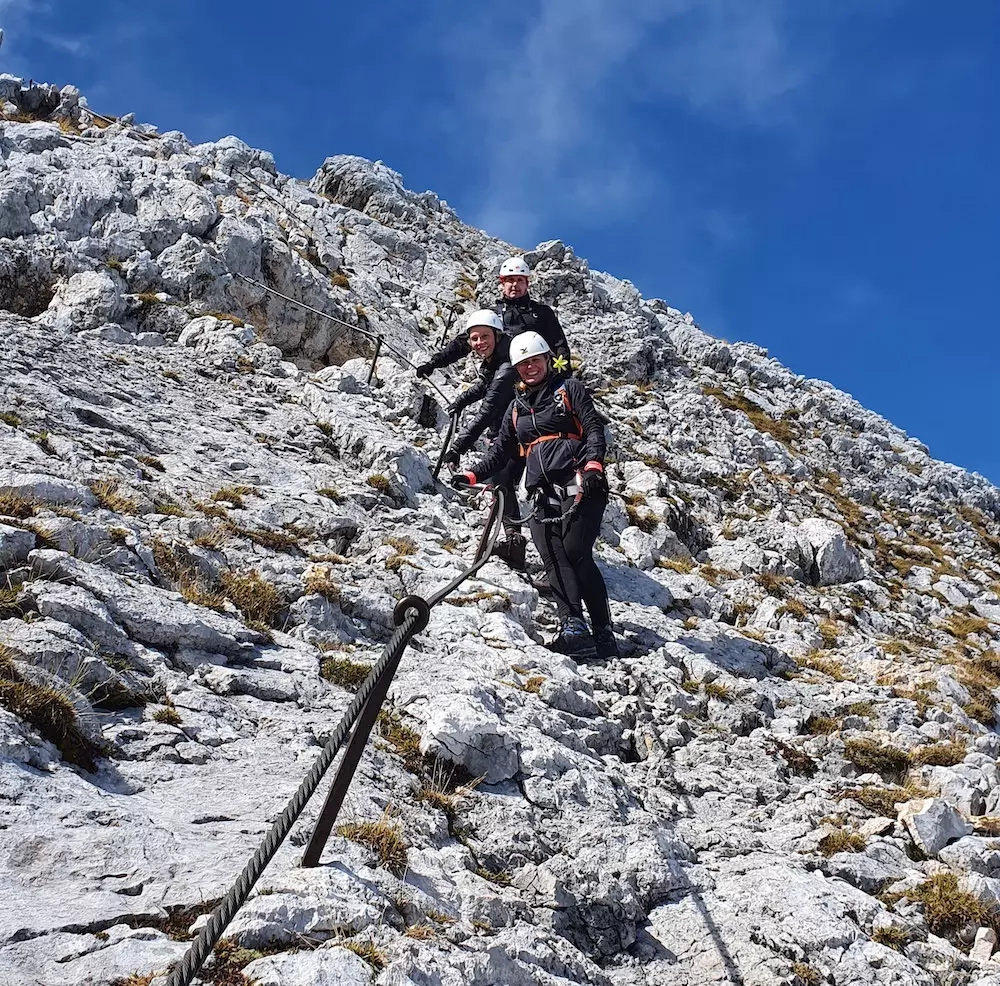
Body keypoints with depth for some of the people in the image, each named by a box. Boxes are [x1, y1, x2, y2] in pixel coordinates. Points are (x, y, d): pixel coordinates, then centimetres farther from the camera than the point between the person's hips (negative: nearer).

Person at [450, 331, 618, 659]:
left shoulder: (569, 389, 11)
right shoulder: (517, 406, 26)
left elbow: (594, 429, 1)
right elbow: (501, 450, 27)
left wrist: (593, 466, -15)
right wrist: (473, 474, 12)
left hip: (578, 485, -5)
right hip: (544, 493, 5)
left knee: (576, 553, -18)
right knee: (553, 558, -14)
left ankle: (603, 634, -15)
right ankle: (572, 625, -24)